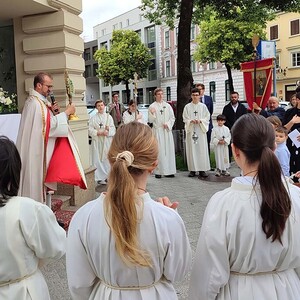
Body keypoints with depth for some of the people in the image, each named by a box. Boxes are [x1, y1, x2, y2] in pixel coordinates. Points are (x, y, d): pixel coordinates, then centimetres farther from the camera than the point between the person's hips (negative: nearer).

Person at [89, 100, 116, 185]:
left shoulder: (109, 116, 9)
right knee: (98, 160, -4)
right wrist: (99, 132, -14)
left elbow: (113, 129, 5)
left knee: (108, 159, 2)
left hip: (107, 141, 2)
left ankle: (107, 176, 13)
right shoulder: (93, 118, 3)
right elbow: (90, 130, -3)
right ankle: (99, 178, 2)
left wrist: (108, 129, -16)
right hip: (97, 142, -2)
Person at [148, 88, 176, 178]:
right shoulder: (152, 106, 2)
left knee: (169, 150, 2)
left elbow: (172, 117, 11)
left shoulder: (167, 105, 11)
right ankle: (158, 171, -2)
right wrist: (152, 114, -18)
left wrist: (168, 124, -5)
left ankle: (169, 171, 7)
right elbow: (150, 120, 0)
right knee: (159, 151, -6)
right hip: (157, 131, -3)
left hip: (167, 131, 3)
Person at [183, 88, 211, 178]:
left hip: (201, 130, 0)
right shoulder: (187, 107, 5)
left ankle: (202, 169, 3)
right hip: (190, 130, 0)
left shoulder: (203, 106, 6)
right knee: (192, 149, -1)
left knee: (202, 149, -2)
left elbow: (207, 117, 4)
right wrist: (191, 121, -15)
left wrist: (200, 121, -13)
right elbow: (185, 118, 4)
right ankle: (192, 169, 4)